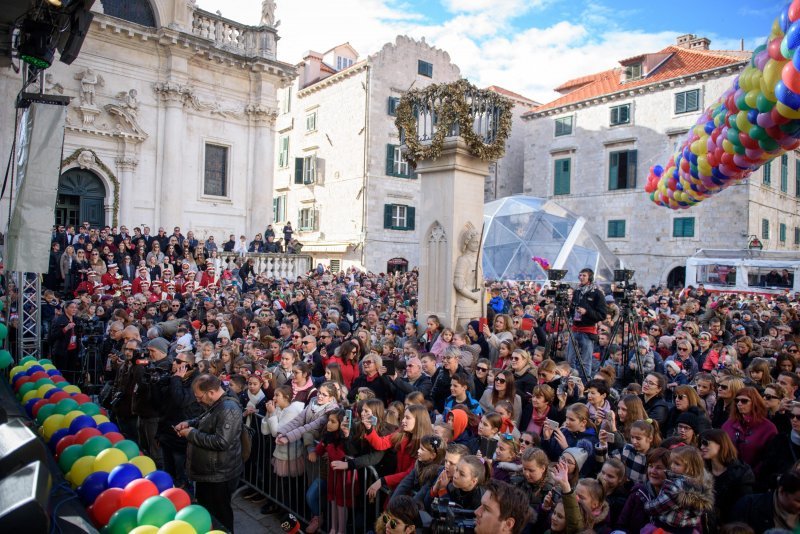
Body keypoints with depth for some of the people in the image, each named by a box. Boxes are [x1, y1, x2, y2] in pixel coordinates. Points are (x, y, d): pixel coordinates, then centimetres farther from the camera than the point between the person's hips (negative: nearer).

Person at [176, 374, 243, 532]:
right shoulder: (216, 405, 6)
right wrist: (189, 423, 4)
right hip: (207, 471, 10)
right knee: (206, 512, 26)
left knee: (219, 516, 7)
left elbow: (221, 442, -33)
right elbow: (206, 421, 25)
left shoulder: (228, 409, -28)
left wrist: (192, 434, -23)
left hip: (219, 475, -10)